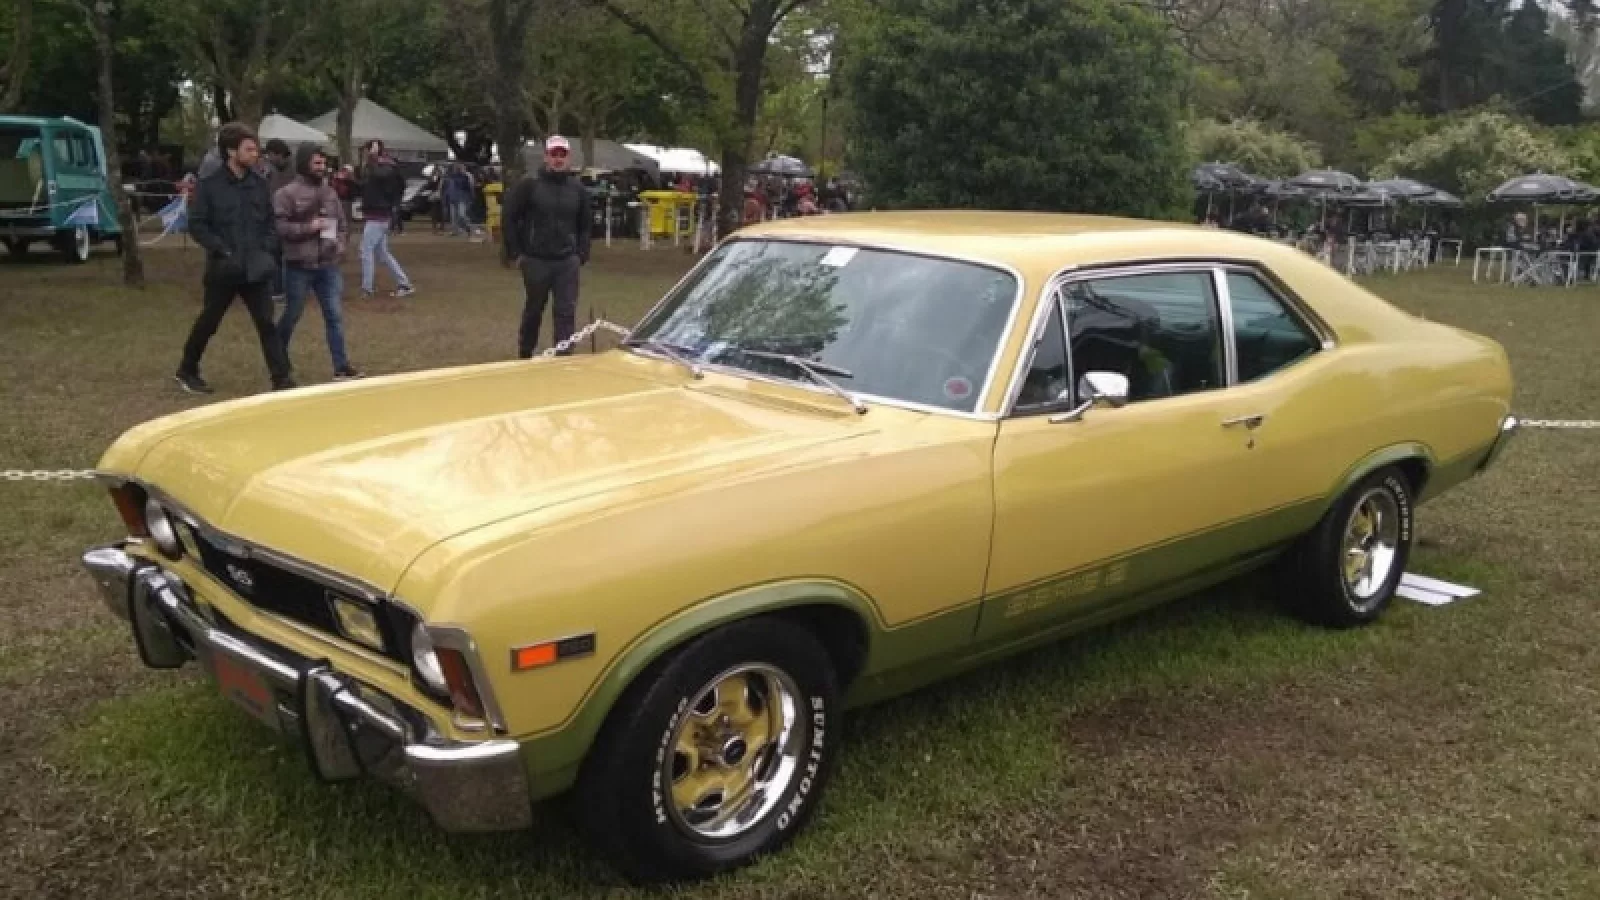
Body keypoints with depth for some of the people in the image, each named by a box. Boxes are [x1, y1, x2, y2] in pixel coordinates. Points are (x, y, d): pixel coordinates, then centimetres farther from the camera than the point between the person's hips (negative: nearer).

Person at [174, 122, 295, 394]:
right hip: (223, 268, -3)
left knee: (266, 323, -1)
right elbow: (197, 225, -9)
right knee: (208, 323, 11)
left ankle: (282, 379, 0)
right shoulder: (209, 185, -9)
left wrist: (268, 251, -3)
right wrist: (222, 250, -18)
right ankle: (186, 371, 30)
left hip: (256, 268, 3)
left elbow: (270, 222, 11)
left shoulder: (258, 184, 4)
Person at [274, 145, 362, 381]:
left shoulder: (329, 191, 11)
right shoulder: (287, 193, -8)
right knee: (292, 315, 8)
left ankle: (341, 365, 3)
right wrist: (307, 228, -18)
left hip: (328, 265, 5)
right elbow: (277, 227, -16)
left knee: (335, 315, 1)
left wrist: (340, 243, 4)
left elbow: (342, 223, 21)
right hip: (299, 266, -5)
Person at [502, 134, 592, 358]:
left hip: (567, 261, 2)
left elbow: (584, 224, 14)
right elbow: (510, 218, -3)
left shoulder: (577, 188, 7)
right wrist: (514, 252, -6)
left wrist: (582, 253, 5)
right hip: (536, 260, -2)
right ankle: (525, 354, 30)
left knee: (567, 312, -3)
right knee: (533, 310, 13)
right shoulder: (529, 184, -5)